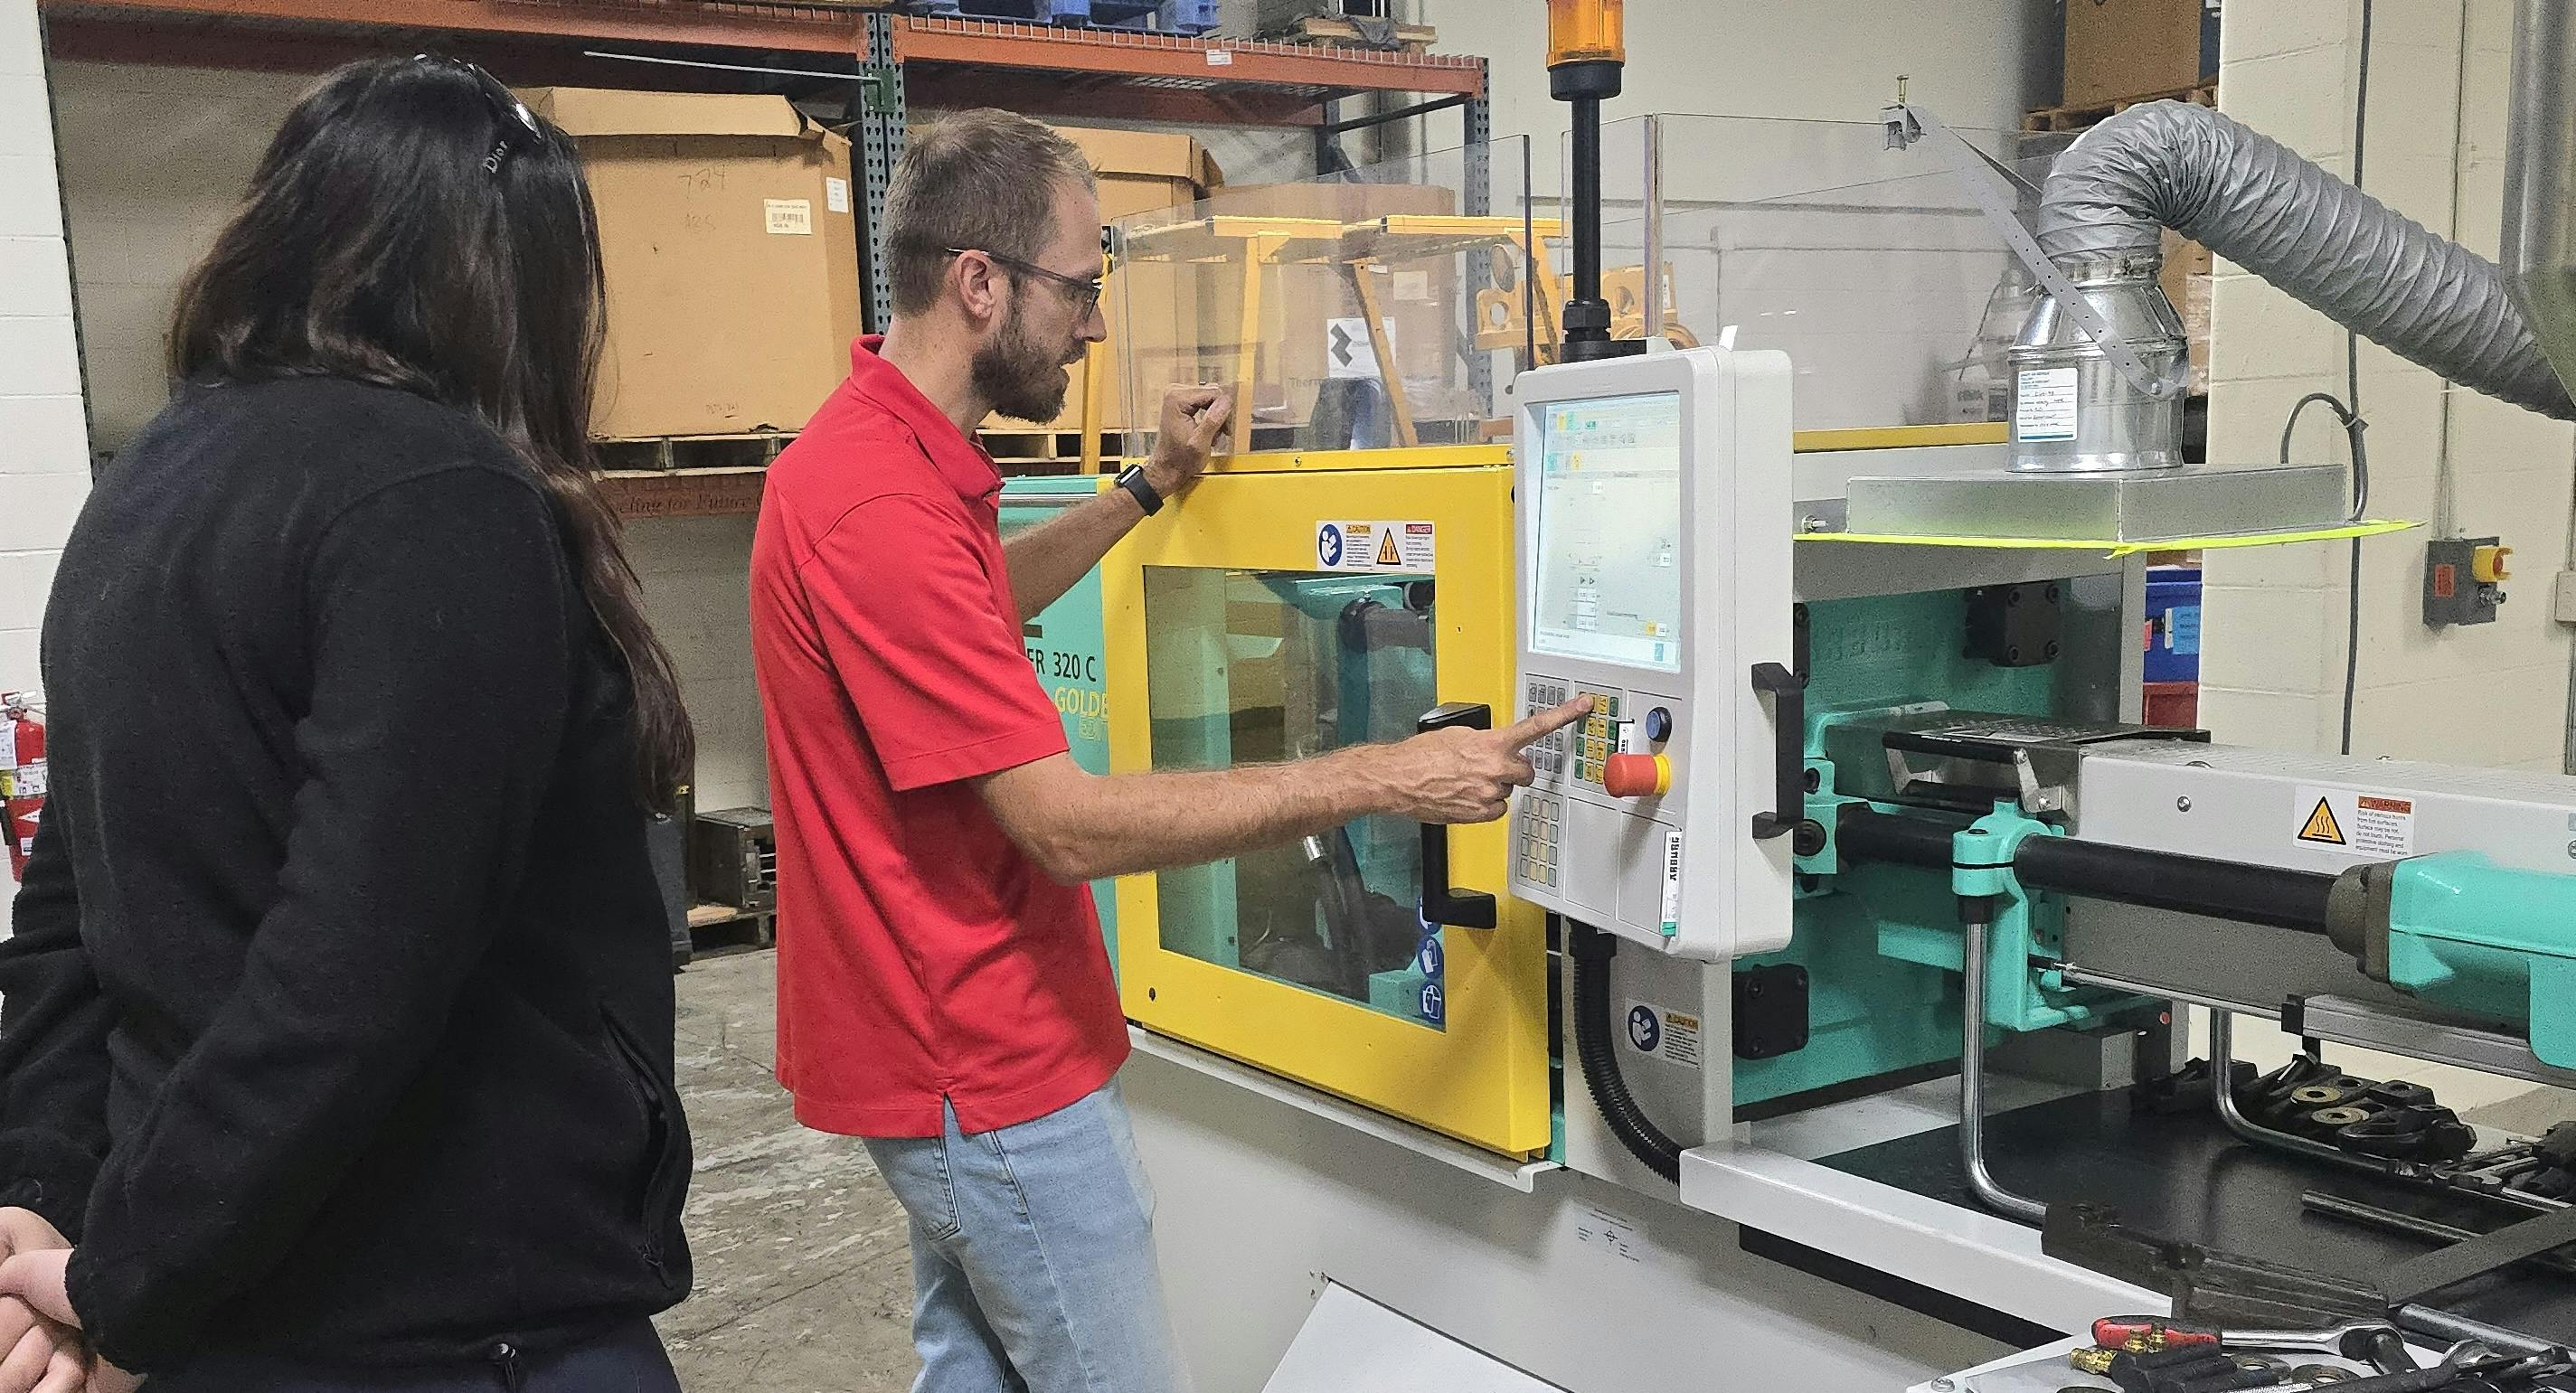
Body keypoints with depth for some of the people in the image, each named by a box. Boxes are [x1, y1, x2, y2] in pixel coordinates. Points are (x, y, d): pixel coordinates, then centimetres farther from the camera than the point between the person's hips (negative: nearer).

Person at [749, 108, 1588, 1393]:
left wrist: (1151, 487, 20)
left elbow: (981, 600, 29)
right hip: (993, 1070, -11)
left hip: (948, 1048, 11)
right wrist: (1379, 781, -27)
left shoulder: (876, 454, 7)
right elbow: (1070, 825, -29)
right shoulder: (880, 506, -27)